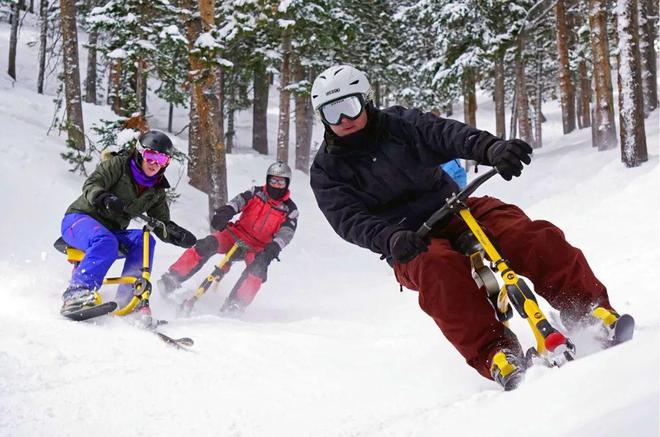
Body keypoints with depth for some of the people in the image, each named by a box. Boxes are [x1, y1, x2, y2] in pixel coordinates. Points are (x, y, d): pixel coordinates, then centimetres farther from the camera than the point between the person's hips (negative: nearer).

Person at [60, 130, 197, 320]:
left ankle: (130, 299, -26)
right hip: (79, 219, -5)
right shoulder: (118, 164, -8)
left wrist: (178, 234, -16)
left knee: (143, 240, -23)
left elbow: (162, 224, 7)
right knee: (106, 243, -37)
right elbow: (91, 185, -21)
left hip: (111, 231, 5)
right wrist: (105, 199, -43)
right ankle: (76, 294, -41)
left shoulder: (156, 190, 8)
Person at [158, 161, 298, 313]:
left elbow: (286, 234, -15)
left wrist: (273, 249, -36)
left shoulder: (290, 210, -1)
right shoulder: (256, 193, 4)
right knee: (208, 244, -25)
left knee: (259, 267, -34)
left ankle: (233, 306, -35)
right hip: (237, 234, 1)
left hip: (258, 248, -1)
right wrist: (225, 212, -36)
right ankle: (172, 278, -23)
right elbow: (239, 201, -13)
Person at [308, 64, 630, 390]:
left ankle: (589, 311, -12)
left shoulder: (400, 123, 5)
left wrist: (492, 147, -35)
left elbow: (447, 134, -13)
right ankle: (493, 354, -40)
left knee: (534, 237, -21)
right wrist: (390, 238, -35)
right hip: (410, 244, -2)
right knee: (438, 267, -38)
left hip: (454, 210, 2)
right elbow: (349, 220, -13)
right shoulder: (326, 171, 3)